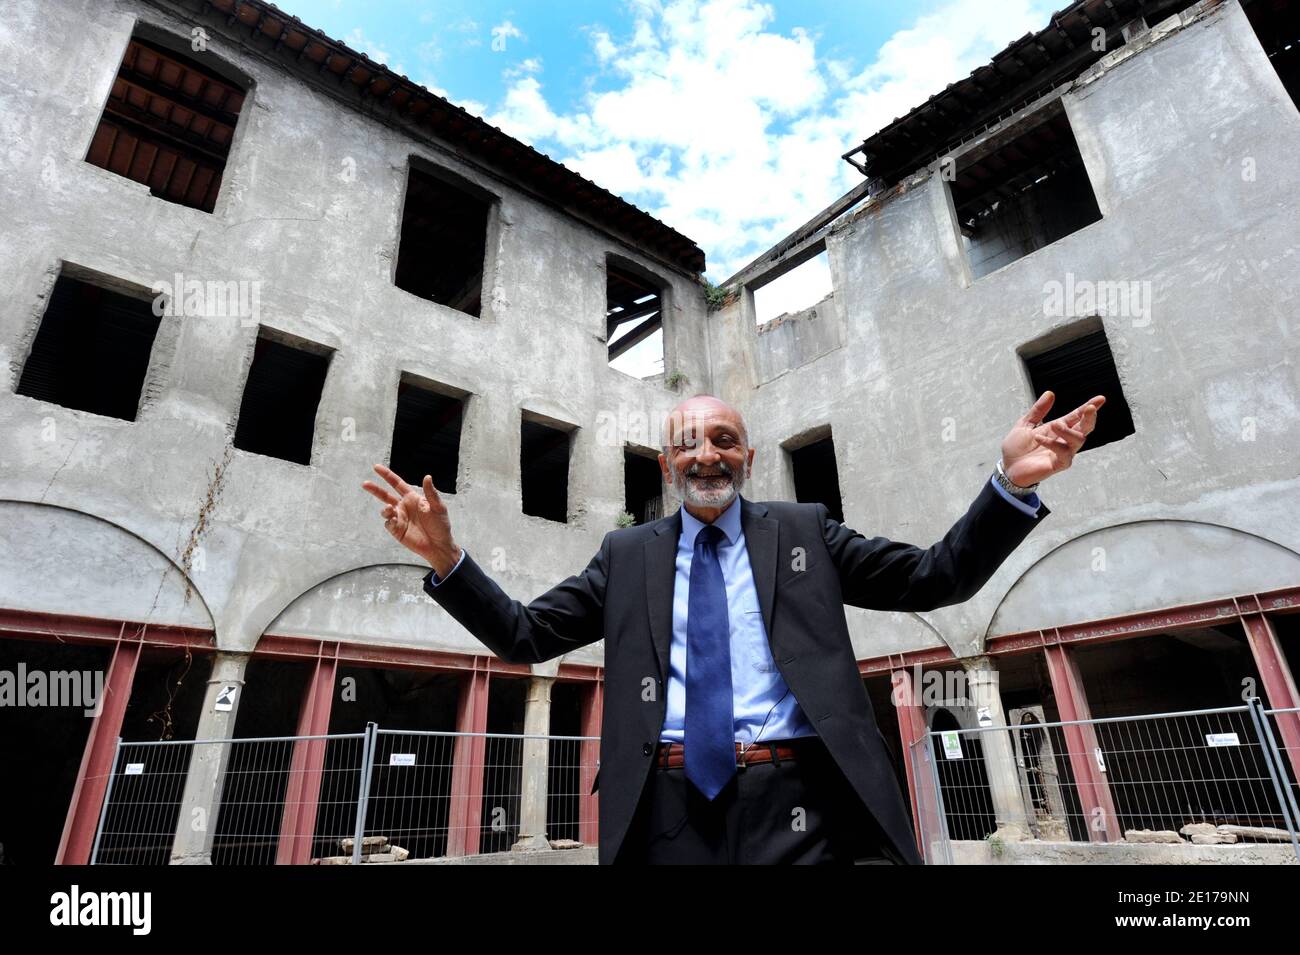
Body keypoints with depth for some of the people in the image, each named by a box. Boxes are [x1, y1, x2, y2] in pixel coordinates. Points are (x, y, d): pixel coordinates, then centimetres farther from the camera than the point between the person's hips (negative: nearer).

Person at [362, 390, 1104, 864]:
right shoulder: (628, 554, 10)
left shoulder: (803, 530, 9)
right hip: (666, 811, 1)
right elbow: (524, 636, 9)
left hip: (796, 801, 0)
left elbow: (936, 579, 8)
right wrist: (446, 557, -5)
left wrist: (1012, 484, -6)